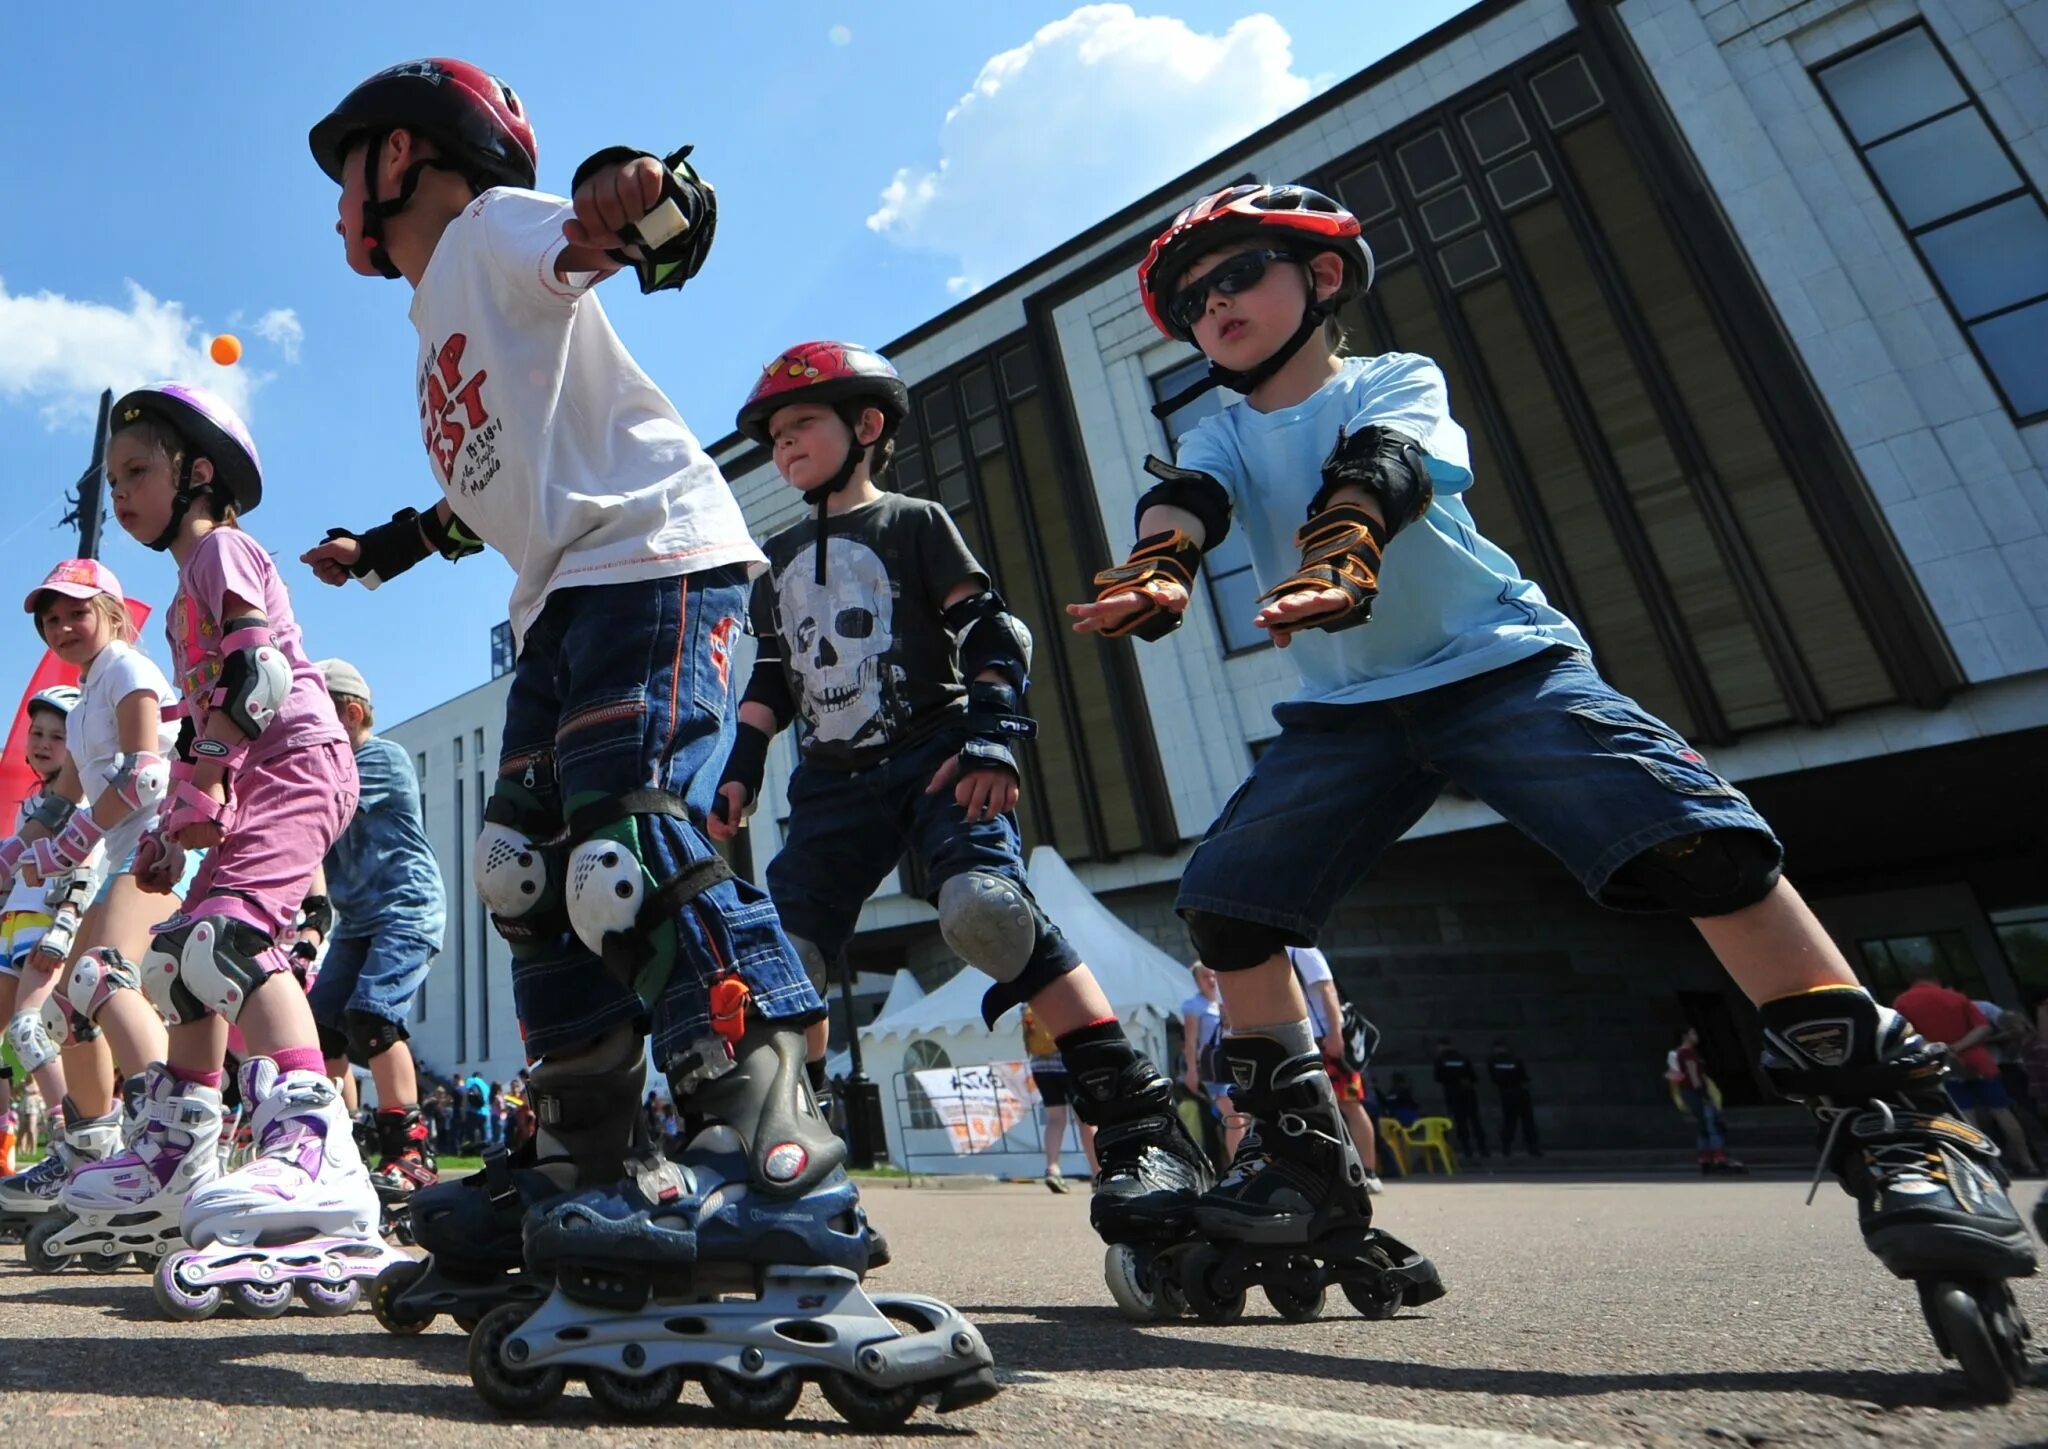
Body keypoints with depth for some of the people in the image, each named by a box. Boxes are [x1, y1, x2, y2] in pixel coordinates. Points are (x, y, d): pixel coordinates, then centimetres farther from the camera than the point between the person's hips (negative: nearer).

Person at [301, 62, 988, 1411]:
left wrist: (641, 191, -35)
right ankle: (588, 1169, 10)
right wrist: (384, 548, 43)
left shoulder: (497, 224, 6)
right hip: (563, 597, 10)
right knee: (531, 871, 3)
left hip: (653, 557, -10)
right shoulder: (440, 311, 32)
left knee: (633, 842, -24)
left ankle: (782, 1160, -22)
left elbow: (671, 236, -14)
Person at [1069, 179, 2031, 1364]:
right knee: (1226, 896, -9)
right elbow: (1188, 501, -14)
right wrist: (1158, 569, -39)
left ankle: (1896, 1116, -7)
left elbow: (1382, 468, -24)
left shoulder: (1397, 381, 0)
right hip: (1347, 710, 4)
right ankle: (1310, 1156, 4)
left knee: (1690, 833, -23)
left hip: (1502, 665, -3)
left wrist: (1342, 552, -47)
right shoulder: (1224, 434, 10)